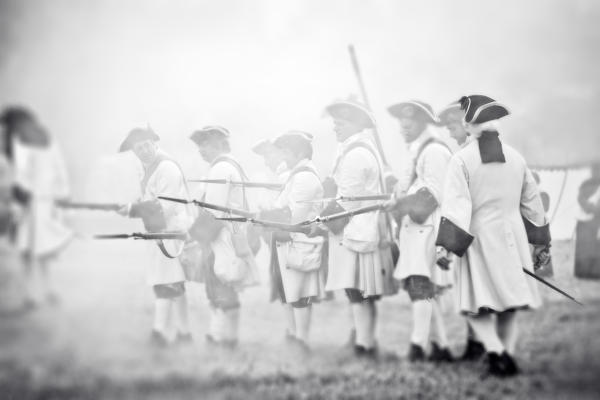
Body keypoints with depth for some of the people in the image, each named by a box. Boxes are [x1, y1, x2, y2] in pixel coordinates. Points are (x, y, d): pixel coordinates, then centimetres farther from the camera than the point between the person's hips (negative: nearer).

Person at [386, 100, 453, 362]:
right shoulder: (419, 152, 22)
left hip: (428, 227, -11)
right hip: (416, 228, 11)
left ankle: (417, 347, -22)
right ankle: (441, 347, 15)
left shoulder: (434, 151, -10)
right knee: (426, 291, 11)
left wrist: (402, 203, -15)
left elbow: (433, 195, -17)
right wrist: (399, 202, 11)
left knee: (420, 286, -17)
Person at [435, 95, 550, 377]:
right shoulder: (515, 157, 6)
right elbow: (532, 202, 12)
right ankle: (507, 354, 12)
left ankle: (495, 350, -18)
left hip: (478, 239, -4)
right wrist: (541, 242, 20)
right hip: (512, 237, 4)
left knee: (477, 306, 2)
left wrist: (446, 246, -18)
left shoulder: (462, 159, -8)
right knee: (509, 304, 14)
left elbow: (456, 206, -16)